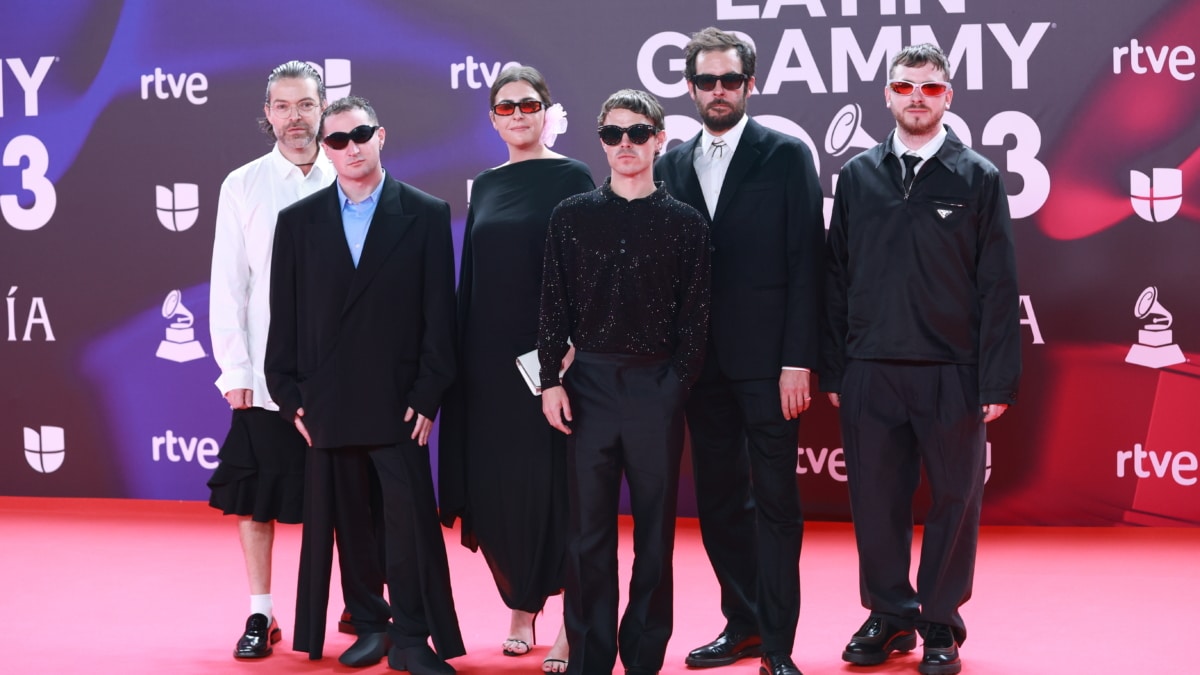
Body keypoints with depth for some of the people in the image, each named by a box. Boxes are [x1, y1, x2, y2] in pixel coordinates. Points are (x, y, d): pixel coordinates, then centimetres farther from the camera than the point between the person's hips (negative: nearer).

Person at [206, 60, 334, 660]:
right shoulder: (243, 185, 3)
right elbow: (228, 285, 2)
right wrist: (234, 371, -4)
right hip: (266, 376, 0)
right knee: (255, 495, 4)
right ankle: (260, 614, 15)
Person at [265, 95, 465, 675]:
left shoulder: (426, 214, 1)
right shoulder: (297, 221, 8)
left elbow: (439, 315, -1)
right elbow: (284, 317, 8)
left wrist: (427, 396, -6)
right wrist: (289, 398, 3)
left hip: (398, 403, -2)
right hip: (326, 404, 2)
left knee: (411, 517, -5)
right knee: (347, 519, 8)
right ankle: (369, 624, 20)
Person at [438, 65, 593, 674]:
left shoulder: (571, 178, -3)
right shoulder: (485, 185, 13)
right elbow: (471, 275, 14)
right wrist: (458, 356, 9)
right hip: (488, 356, 5)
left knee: (553, 482, -4)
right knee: (495, 486, 6)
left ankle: (572, 620, 3)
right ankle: (522, 607, 20)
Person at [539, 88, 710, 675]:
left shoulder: (684, 223, 4)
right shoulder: (572, 217, 6)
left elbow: (694, 318, 4)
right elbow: (554, 304, 6)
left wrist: (677, 382, -4)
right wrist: (552, 380, -1)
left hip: (656, 387, -1)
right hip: (589, 384, 1)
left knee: (654, 528, 5)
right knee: (588, 528, 3)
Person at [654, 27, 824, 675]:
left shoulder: (786, 155, -1)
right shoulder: (671, 165, 12)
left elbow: (805, 262, -5)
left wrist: (798, 361, -12)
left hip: (766, 359, -4)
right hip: (700, 360, 5)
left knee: (774, 499, -1)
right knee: (718, 499, 10)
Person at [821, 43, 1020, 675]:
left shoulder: (978, 178, 2)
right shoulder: (858, 175, 8)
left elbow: (998, 286, 0)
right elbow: (837, 276, 9)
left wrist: (998, 380, -5)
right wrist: (833, 368, 4)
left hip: (951, 374, -2)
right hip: (869, 372, 2)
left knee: (954, 500, 5)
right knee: (876, 501, 6)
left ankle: (940, 623, 18)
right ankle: (889, 615, 22)